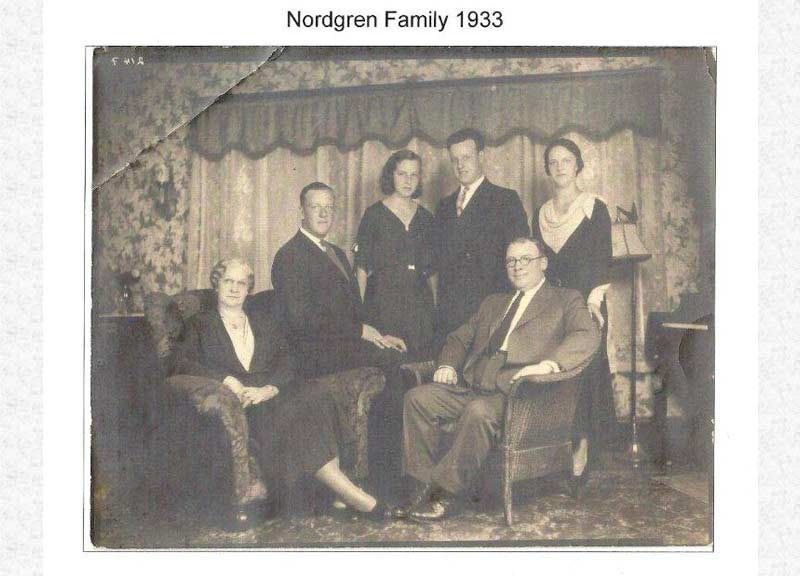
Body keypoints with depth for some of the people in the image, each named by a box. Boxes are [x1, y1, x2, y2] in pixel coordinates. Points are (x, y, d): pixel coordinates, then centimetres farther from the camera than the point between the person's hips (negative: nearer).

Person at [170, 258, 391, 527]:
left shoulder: (265, 323, 26)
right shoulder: (201, 324, 19)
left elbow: (285, 365, 11)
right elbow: (184, 364, 0)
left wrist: (267, 389, -12)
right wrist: (227, 381, -15)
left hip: (269, 396, 4)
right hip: (232, 397, -3)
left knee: (312, 395, -29)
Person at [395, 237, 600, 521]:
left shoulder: (565, 300, 11)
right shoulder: (493, 303, 30)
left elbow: (588, 336, -7)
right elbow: (459, 338, 32)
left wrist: (549, 363, -24)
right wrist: (448, 364, 8)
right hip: (470, 386, 6)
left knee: (478, 411, -36)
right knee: (418, 397, -16)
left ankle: (447, 492, -24)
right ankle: (425, 485, -14)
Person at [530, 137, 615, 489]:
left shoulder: (595, 209, 1)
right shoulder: (541, 215, 14)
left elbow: (603, 262, -5)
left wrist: (593, 300, -15)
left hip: (584, 305, -4)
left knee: (584, 373, -7)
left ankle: (583, 451, -1)